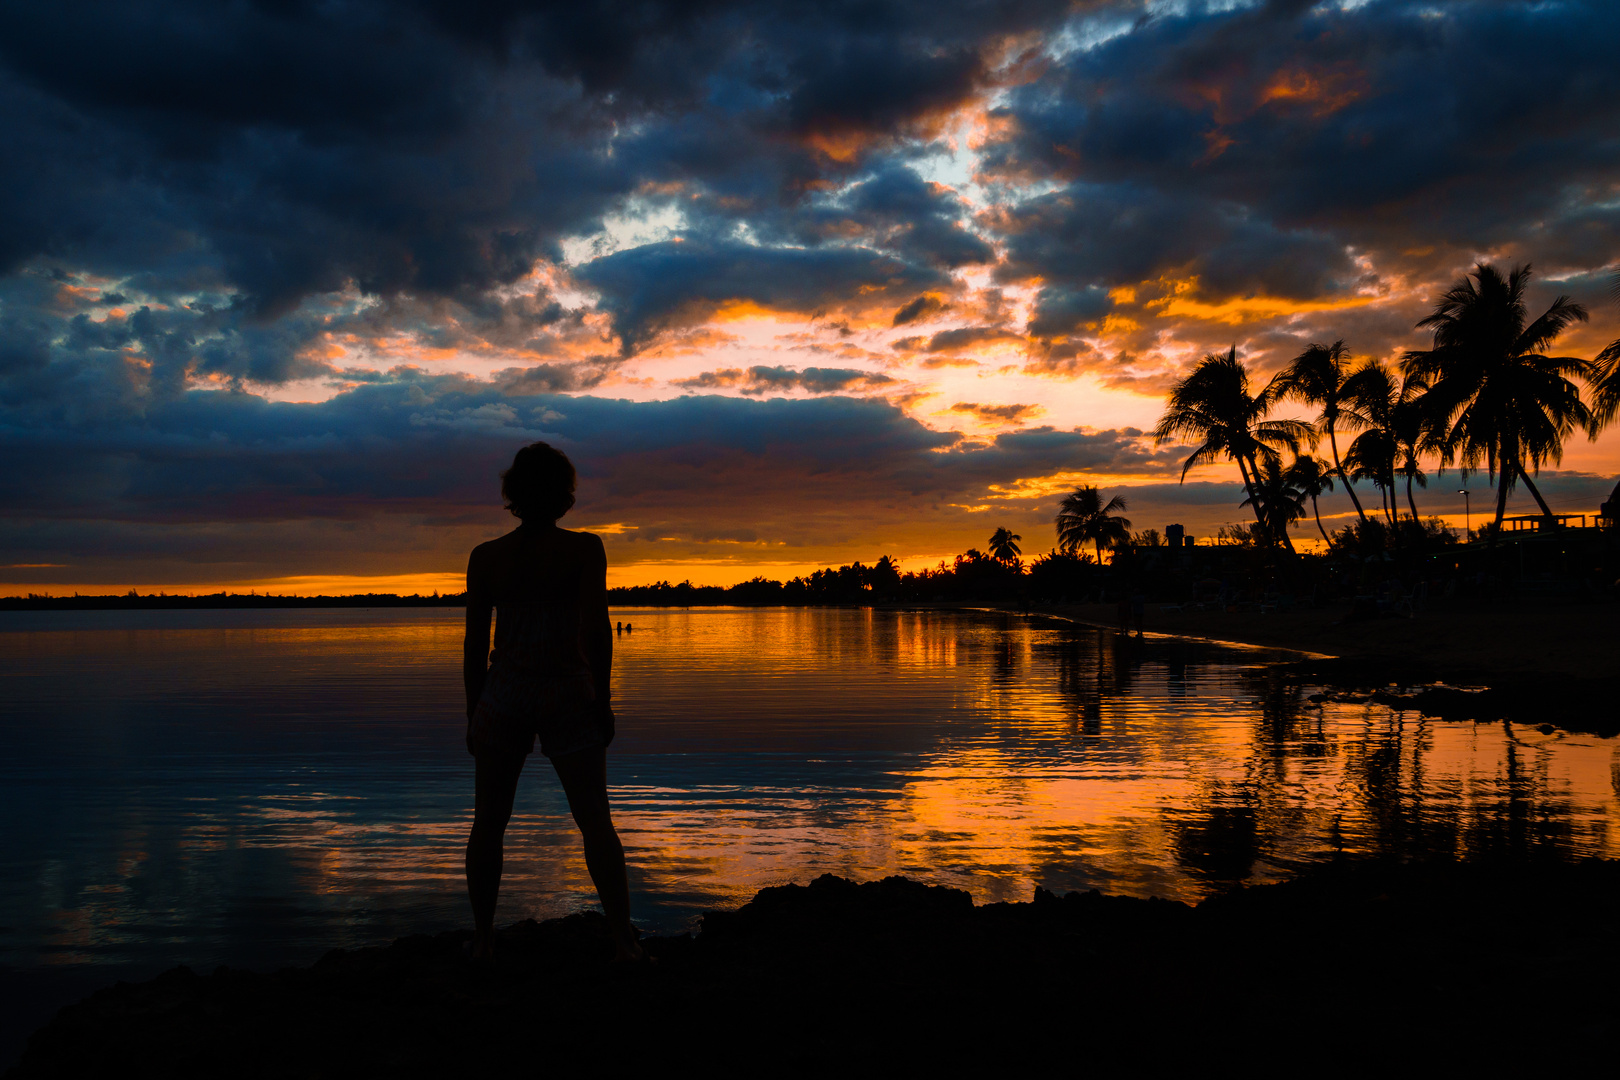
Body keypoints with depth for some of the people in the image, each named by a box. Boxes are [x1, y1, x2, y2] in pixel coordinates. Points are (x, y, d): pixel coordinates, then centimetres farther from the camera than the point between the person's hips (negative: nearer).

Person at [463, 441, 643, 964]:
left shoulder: (485, 557, 4)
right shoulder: (584, 548, -3)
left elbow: (474, 643, 5)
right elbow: (596, 626, -12)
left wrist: (473, 712, 13)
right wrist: (602, 695, -5)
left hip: (503, 690, 2)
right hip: (566, 692, -2)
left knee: (488, 821, 14)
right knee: (595, 820, 2)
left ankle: (483, 939, 20)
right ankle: (624, 940, -1)